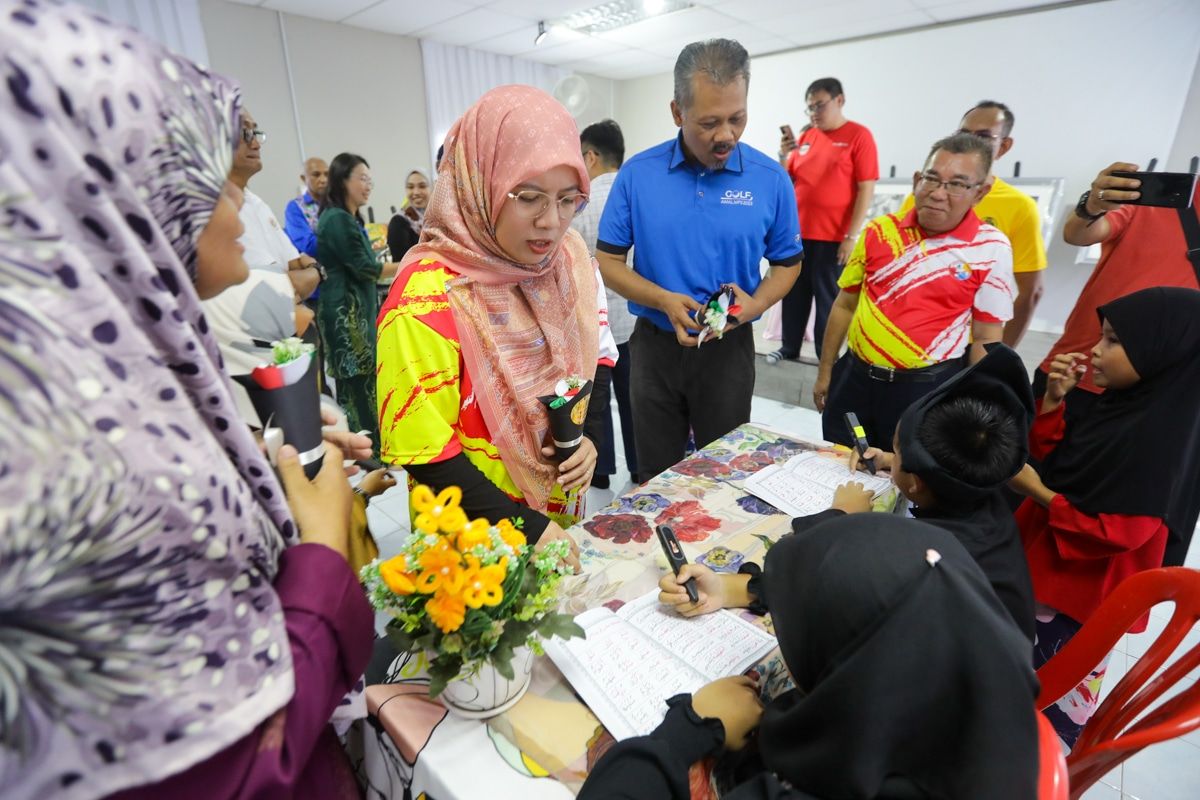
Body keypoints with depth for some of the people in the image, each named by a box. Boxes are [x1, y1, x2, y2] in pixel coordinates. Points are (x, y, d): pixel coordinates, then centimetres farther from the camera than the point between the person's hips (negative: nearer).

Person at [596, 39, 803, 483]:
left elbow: (786, 263, 5)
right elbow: (607, 261, -3)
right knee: (656, 477, 16)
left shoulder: (771, 179, -5)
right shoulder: (637, 173, -6)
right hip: (655, 345, 0)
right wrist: (664, 300, -20)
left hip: (729, 348, 0)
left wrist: (755, 304, -17)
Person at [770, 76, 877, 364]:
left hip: (833, 236, -5)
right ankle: (790, 347, 23)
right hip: (798, 232, 5)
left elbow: (866, 189, -8)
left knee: (828, 297, 1)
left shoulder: (859, 135, -3)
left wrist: (852, 236, -14)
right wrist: (784, 155, -4)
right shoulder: (805, 137, 10)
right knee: (794, 293, 10)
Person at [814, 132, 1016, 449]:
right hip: (854, 377, 3)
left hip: (928, 389, -2)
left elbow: (986, 339, -3)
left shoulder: (991, 249, -6)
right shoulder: (879, 231, 0)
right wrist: (824, 373, 9)